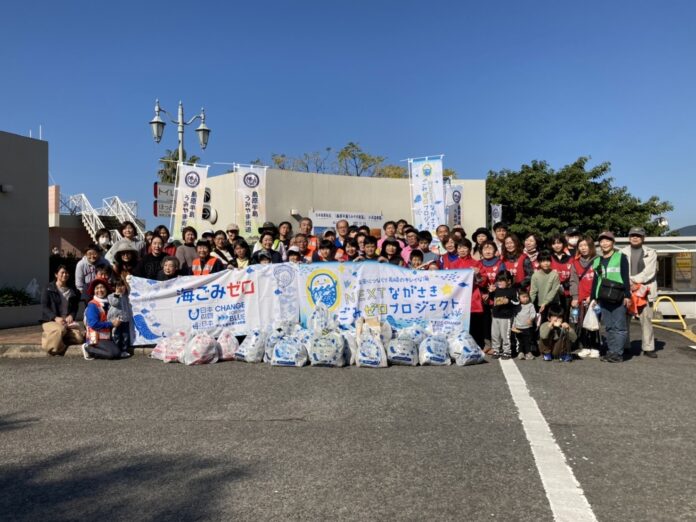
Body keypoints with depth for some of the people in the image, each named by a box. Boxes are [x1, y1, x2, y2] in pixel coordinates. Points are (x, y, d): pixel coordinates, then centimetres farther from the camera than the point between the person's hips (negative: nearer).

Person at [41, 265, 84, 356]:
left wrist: (71, 316, -7)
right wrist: (55, 318, -19)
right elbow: (44, 307, -3)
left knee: (79, 338, -22)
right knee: (60, 329, -41)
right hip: (51, 321, -5)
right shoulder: (49, 289, 4)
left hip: (68, 321, 5)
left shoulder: (73, 291, 17)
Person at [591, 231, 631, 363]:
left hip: (618, 298, -5)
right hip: (603, 298, 5)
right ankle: (611, 351, 13)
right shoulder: (597, 260, 16)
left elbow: (626, 277, -3)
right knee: (608, 327, 8)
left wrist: (627, 295, -9)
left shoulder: (621, 257, 2)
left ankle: (617, 353, -4)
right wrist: (593, 297, 16)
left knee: (619, 326, -4)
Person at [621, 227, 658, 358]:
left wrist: (634, 280, -12)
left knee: (646, 319, -1)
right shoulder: (622, 253, 12)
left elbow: (649, 271, -2)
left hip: (644, 290, 0)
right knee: (624, 319, 0)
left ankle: (648, 348, 5)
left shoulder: (650, 253, 11)